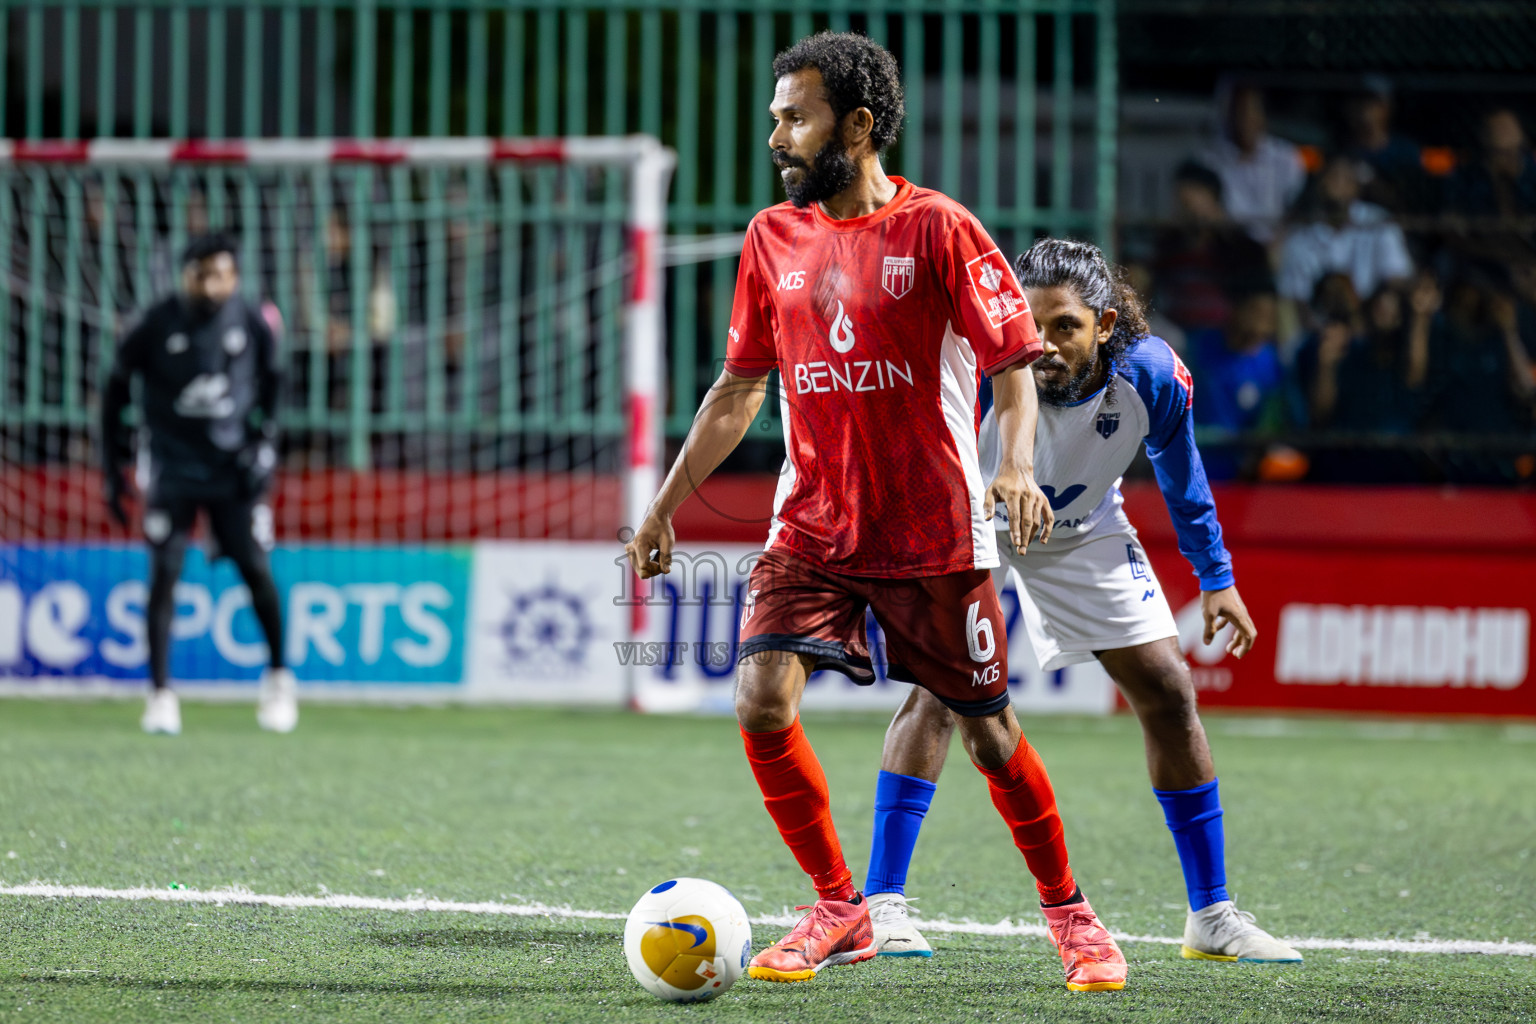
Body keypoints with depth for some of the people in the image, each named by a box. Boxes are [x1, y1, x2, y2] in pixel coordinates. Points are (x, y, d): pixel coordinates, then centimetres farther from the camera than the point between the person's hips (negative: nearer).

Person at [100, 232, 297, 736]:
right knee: (163, 574, -8)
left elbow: (270, 389, 12)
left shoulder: (253, 323, -6)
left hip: (234, 468, 1)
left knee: (256, 570, -3)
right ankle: (160, 694, -3)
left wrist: (265, 444, 1)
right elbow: (116, 391, 1)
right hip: (173, 465, -1)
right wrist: (112, 468, 1)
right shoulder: (155, 326, -10)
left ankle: (277, 677, 17)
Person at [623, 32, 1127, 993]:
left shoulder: (937, 228, -9)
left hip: (935, 535, -4)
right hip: (810, 528, 4)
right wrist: (666, 506, 14)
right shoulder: (773, 238, 6)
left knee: (988, 731, 4)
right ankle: (840, 908, 2)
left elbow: (1014, 364, -8)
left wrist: (1018, 467, -26)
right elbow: (740, 387, 16)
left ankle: (1069, 911, 26)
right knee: (761, 705, -15)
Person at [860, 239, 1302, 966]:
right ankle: (882, 905, -19)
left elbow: (1181, 477, -5)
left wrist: (1216, 579, 3)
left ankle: (1212, 916, 13)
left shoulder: (1151, 375, -26)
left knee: (1168, 694, 1)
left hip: (1083, 536, 4)